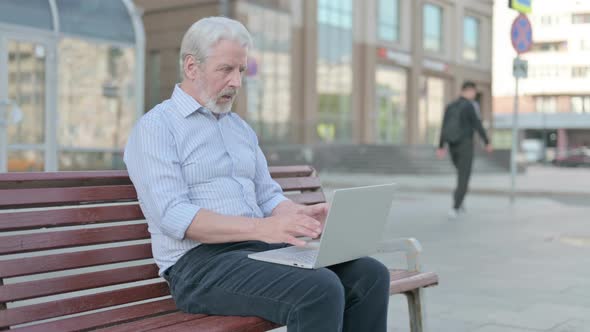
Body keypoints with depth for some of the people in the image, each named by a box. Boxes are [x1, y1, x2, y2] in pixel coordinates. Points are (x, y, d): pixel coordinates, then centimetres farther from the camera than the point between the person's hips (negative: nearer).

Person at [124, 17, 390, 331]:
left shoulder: (241, 128, 20)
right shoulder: (155, 128, -4)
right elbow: (174, 216, -17)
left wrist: (303, 214, -5)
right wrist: (261, 228, -27)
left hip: (258, 248, 7)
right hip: (200, 264, -7)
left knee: (370, 274, -12)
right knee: (320, 290, -30)